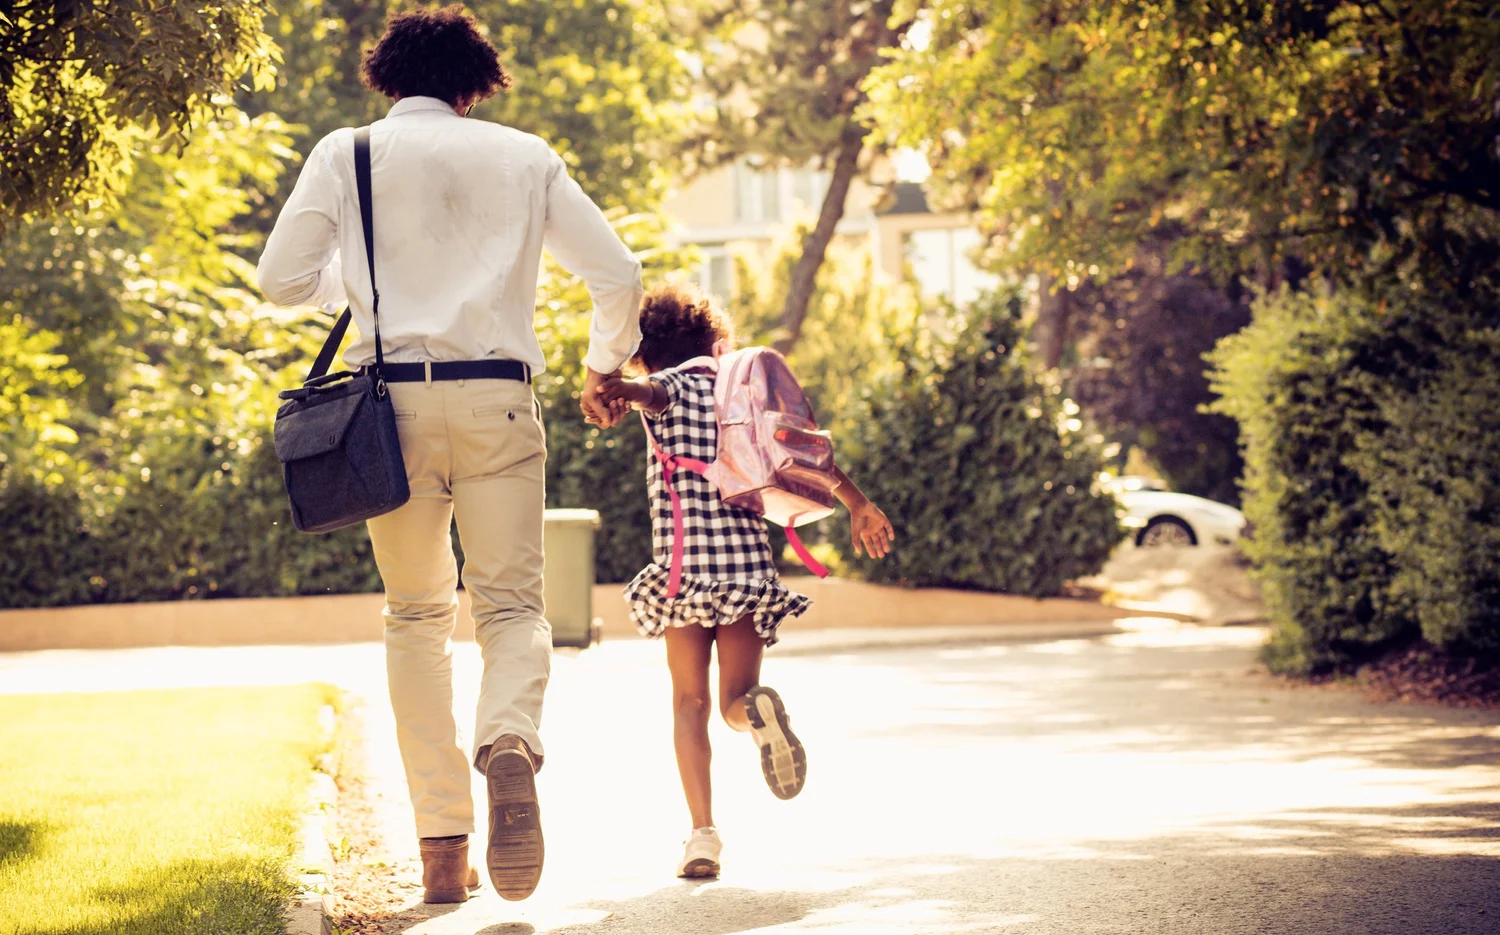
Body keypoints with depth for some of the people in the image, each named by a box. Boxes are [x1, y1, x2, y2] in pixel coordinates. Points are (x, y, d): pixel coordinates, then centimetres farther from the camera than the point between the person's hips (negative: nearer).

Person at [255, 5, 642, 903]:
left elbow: (284, 278, 2)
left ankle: (443, 849, 3)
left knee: (416, 616, 11)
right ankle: (511, 742, -30)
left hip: (394, 395, 0)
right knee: (512, 602, 5)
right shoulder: (523, 155, 11)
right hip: (496, 397, 0)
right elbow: (619, 274, 9)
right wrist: (605, 368, 27)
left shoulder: (347, 153, 7)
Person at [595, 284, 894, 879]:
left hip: (685, 562, -3)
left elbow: (648, 389, -21)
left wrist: (621, 392, -44)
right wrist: (858, 506, 28)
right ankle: (757, 709, -28)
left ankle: (703, 832, -7)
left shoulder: (669, 388, 4)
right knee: (736, 699, 11)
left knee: (690, 702, 8)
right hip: (750, 560, 3)